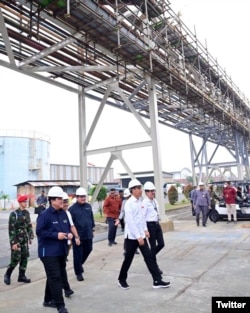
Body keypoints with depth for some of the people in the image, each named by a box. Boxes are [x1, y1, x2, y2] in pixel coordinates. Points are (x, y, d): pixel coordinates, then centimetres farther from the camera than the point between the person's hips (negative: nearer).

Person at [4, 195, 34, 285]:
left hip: (25, 239, 6)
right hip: (16, 240, -6)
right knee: (15, 259, -1)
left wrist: (31, 237, 7)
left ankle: (21, 276, 20)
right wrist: (13, 242, -17)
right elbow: (11, 229, -15)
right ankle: (7, 274, 22)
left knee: (24, 258, 7)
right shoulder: (14, 214, -14)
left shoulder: (27, 212, 4)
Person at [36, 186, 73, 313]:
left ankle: (48, 300, 35)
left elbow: (68, 227, 16)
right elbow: (40, 231, -18)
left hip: (61, 251, 8)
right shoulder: (44, 215, -16)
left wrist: (69, 234, -5)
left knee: (60, 276, 17)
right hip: (49, 252, -8)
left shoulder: (63, 213, 5)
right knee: (55, 277, -6)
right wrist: (56, 235, -24)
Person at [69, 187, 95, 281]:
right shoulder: (72, 208, -12)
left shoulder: (88, 206, 4)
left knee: (88, 250, 19)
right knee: (78, 254, 4)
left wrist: (92, 229, 15)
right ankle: (78, 273, 21)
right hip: (78, 235, -5)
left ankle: (80, 264, 45)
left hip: (88, 234, 6)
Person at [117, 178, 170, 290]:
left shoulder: (139, 201, 7)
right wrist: (138, 236, -21)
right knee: (128, 259, 8)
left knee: (149, 257, 5)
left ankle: (157, 281, 10)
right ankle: (121, 280, 28)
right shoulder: (129, 203, -18)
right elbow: (130, 222, -22)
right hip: (132, 236, -7)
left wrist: (145, 230, 8)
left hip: (141, 235, 7)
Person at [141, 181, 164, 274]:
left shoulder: (155, 200, 9)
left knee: (161, 244, 9)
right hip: (150, 225, -8)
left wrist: (157, 222, 19)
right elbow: (142, 216, -19)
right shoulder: (145, 202, -16)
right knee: (153, 246, 2)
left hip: (157, 224, 8)